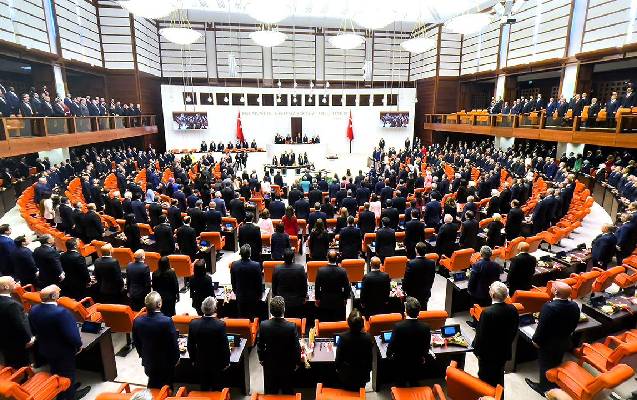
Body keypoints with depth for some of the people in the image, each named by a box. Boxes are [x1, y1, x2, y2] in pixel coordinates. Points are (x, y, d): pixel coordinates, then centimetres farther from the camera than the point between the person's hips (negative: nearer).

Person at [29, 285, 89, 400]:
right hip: (63, 351, -7)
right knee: (67, 373, 17)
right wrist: (78, 345, -13)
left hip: (44, 349, 7)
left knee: (55, 372, 29)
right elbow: (71, 334, -31)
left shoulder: (33, 310, -13)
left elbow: (34, 331, 3)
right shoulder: (61, 312, -37)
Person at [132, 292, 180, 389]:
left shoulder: (137, 321, -15)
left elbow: (136, 343, 1)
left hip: (148, 362, 4)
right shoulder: (167, 321, -29)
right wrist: (176, 358, -1)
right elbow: (174, 343, -19)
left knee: (152, 386, 25)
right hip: (166, 363, -4)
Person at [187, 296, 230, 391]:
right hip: (217, 363, -2)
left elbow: (190, 345, -4)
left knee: (204, 389, 20)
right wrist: (226, 362, -2)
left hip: (200, 363, 2)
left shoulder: (193, 324, -16)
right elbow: (225, 346, -17)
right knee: (217, 390, 17)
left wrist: (193, 359, 12)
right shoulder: (220, 324, -25)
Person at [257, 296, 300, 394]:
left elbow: (260, 345, -8)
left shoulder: (263, 325, -22)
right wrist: (297, 362, 2)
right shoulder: (292, 326, -27)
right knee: (288, 391, 21)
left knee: (270, 392, 22)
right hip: (287, 364, -1)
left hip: (269, 364, 1)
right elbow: (296, 347, -16)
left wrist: (261, 359, 10)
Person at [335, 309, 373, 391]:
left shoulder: (343, 337, -25)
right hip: (362, 376, 2)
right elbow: (369, 358, -7)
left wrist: (337, 368, 7)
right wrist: (368, 370, 12)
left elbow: (338, 357, -13)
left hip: (346, 376, -2)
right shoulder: (368, 337, -21)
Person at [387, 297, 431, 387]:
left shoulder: (398, 326, -30)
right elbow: (427, 346, -6)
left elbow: (392, 344, -17)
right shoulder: (426, 327, -21)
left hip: (401, 363, -2)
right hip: (417, 362, 2)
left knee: (400, 386, 21)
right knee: (414, 384, 26)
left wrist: (388, 355, 5)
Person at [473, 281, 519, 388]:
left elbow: (481, 334, -21)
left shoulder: (487, 312, -30)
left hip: (488, 353, -5)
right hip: (504, 351, 6)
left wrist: (477, 349, -5)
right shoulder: (512, 310, -12)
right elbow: (514, 331, 3)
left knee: (485, 379, 14)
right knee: (499, 377, 25)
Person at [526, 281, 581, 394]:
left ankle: (544, 387, 32)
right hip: (564, 342, 6)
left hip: (548, 343, -6)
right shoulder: (574, 306, -12)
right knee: (556, 364, 25)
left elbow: (542, 327, -25)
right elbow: (574, 325, 4)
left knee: (545, 365, 14)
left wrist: (536, 340, -10)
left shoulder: (549, 307, -33)